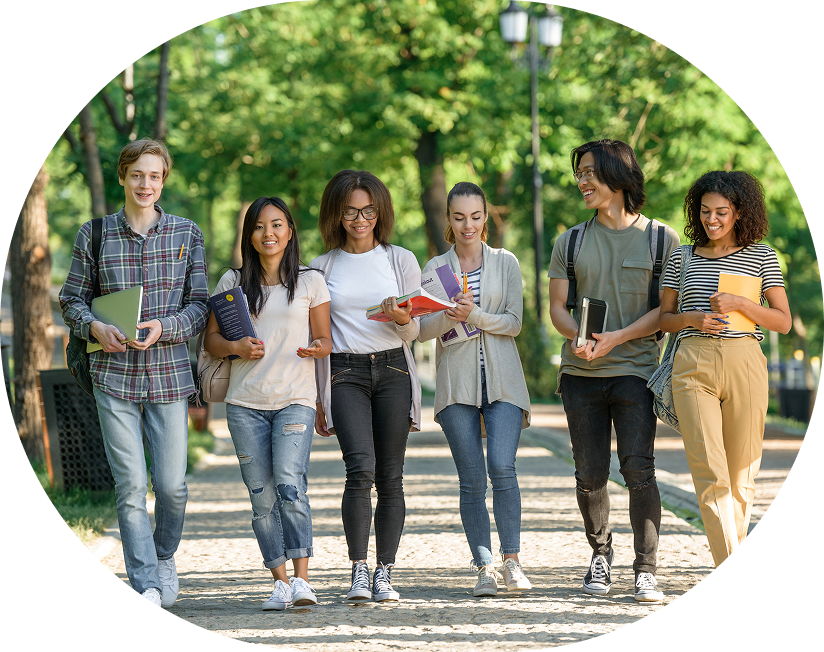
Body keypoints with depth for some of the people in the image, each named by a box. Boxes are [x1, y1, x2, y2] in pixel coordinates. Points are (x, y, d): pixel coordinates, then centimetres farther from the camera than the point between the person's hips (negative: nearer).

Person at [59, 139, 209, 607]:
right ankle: (147, 585, -4)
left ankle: (165, 556, 28)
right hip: (114, 375, 0)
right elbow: (72, 300, 10)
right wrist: (95, 327, -11)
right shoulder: (94, 235, 5)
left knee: (172, 484, 0)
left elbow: (199, 306, 4)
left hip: (169, 374, 1)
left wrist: (164, 327, -14)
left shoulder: (187, 234, 6)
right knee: (131, 484, -6)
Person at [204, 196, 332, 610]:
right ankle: (280, 583, 8)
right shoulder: (232, 282, 9)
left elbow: (325, 339, 9)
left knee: (289, 485, -20)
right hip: (246, 404, 2)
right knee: (262, 496, 2)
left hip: (296, 400, -2)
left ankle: (301, 579, -21)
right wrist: (235, 347, -10)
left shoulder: (311, 281, 6)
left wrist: (316, 349, -15)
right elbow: (210, 338, 12)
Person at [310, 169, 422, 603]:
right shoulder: (323, 267, 10)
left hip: (393, 371, 1)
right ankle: (358, 571, -15)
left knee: (390, 478, -1)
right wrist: (316, 397, 11)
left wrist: (401, 318, -16)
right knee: (361, 468, -19)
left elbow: (413, 333, 7)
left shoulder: (401, 260, 9)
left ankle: (384, 574, 5)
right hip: (344, 373, -1)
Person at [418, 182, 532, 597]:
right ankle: (484, 568, 3)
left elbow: (513, 322, 1)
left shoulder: (505, 263, 9)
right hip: (457, 380, 1)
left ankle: (512, 561, -5)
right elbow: (423, 329, 1)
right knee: (471, 478, -2)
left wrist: (474, 315, -15)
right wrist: (450, 316, -19)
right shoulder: (436, 268, 10)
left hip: (501, 379, -1)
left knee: (502, 466, -15)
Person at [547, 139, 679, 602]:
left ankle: (647, 572, -9)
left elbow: (667, 308, -1)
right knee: (590, 476, 4)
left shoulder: (661, 239, 4)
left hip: (635, 370, -3)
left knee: (639, 468, -13)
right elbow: (558, 307, 10)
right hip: (580, 373, 3)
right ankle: (601, 552, 25)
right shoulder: (571, 243, 13)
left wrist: (616, 338, -14)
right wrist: (578, 336, -13)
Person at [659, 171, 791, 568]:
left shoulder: (762, 257, 8)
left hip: (744, 361, 0)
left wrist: (739, 304, -11)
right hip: (693, 366, 0)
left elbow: (783, 322, 5)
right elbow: (664, 319, 16)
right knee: (709, 474, -11)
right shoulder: (682, 258, 13)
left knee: (741, 473, 4)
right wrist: (694, 319, -5)